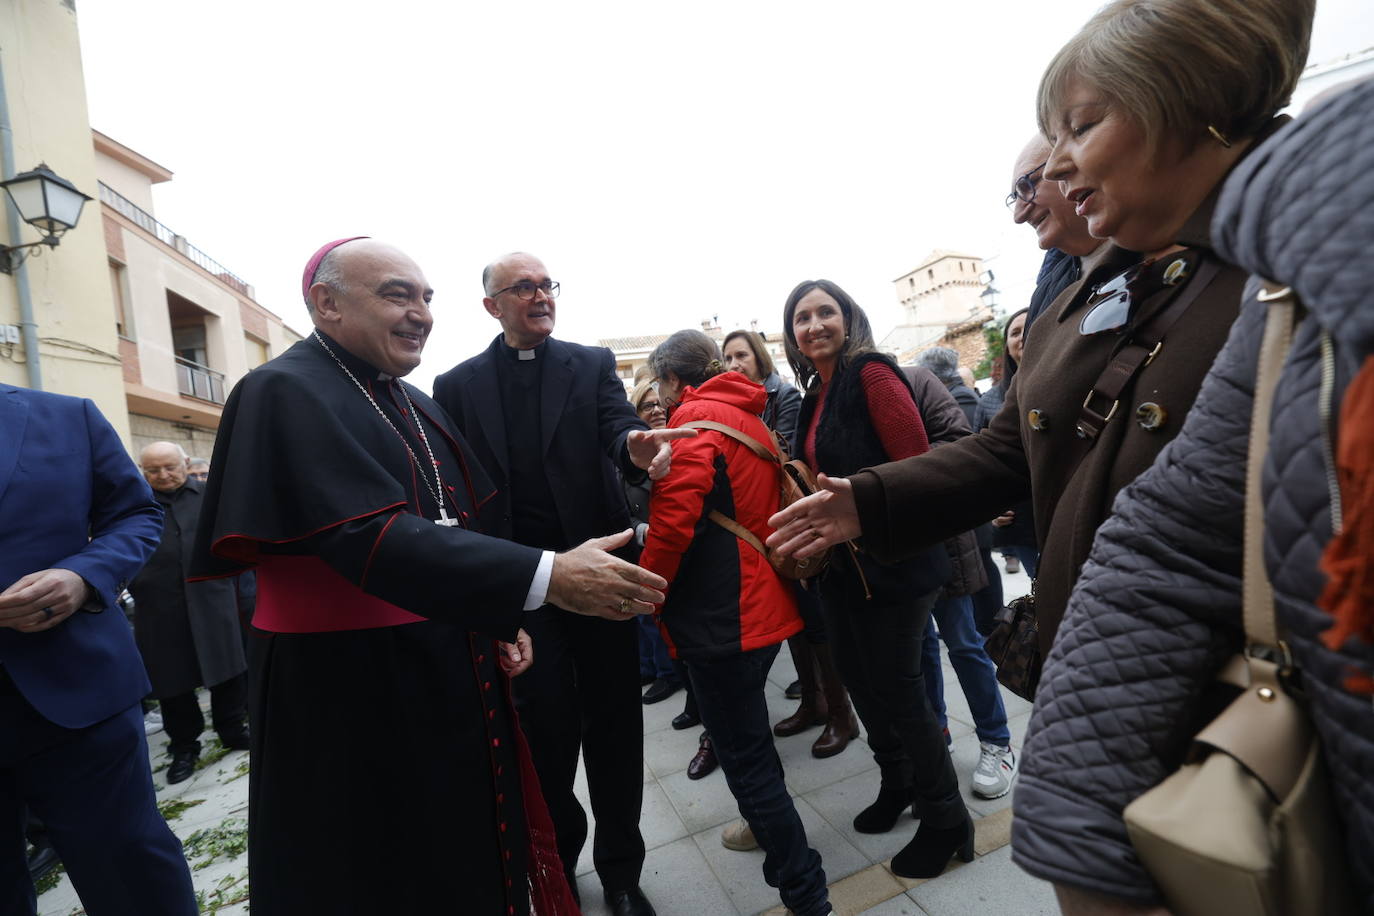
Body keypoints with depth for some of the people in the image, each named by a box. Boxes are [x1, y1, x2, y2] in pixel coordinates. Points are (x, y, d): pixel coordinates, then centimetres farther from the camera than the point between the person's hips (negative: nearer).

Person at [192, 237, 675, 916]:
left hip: (456, 679, 7)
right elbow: (371, 537, -28)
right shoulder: (285, 395, -15)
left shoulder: (416, 404, 10)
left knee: (472, 860, 20)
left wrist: (499, 621, 0)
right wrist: (543, 578, -34)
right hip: (352, 693, -7)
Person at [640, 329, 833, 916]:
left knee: (743, 755, 4)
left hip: (721, 615, -10)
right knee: (749, 734, 27)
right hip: (762, 603, 10)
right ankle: (770, 826, 47)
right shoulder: (750, 416, 14)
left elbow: (673, 519, -25)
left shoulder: (694, 417, -13)